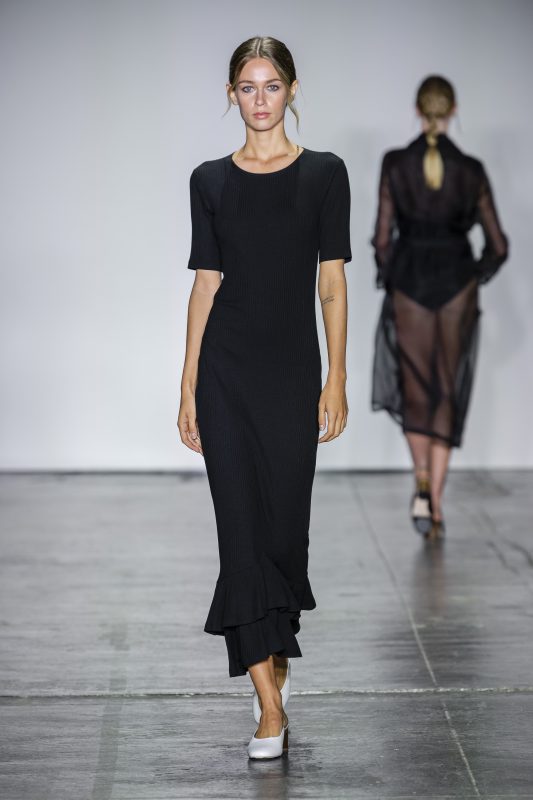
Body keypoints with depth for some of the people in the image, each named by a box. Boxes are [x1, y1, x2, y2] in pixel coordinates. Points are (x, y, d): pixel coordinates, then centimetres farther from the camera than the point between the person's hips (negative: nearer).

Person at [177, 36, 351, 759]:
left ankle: (275, 657, 35)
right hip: (226, 369, 1)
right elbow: (206, 284, 5)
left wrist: (337, 379, -6)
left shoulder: (324, 173, 2)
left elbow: (332, 284, 0)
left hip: (294, 367, 0)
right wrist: (188, 386, 1)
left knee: (285, 524, 7)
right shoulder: (211, 180, 6)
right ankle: (270, 706, 0)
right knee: (241, 527, -4)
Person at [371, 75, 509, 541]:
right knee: (448, 394, 8)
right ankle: (436, 504, 6)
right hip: (457, 285, 0)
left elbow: (383, 237, -5)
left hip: (409, 282, 0)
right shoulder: (471, 171, -4)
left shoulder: (395, 164, -6)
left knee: (415, 389, 14)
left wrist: (389, 279, 10)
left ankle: (423, 485, -6)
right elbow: (498, 246, -1)